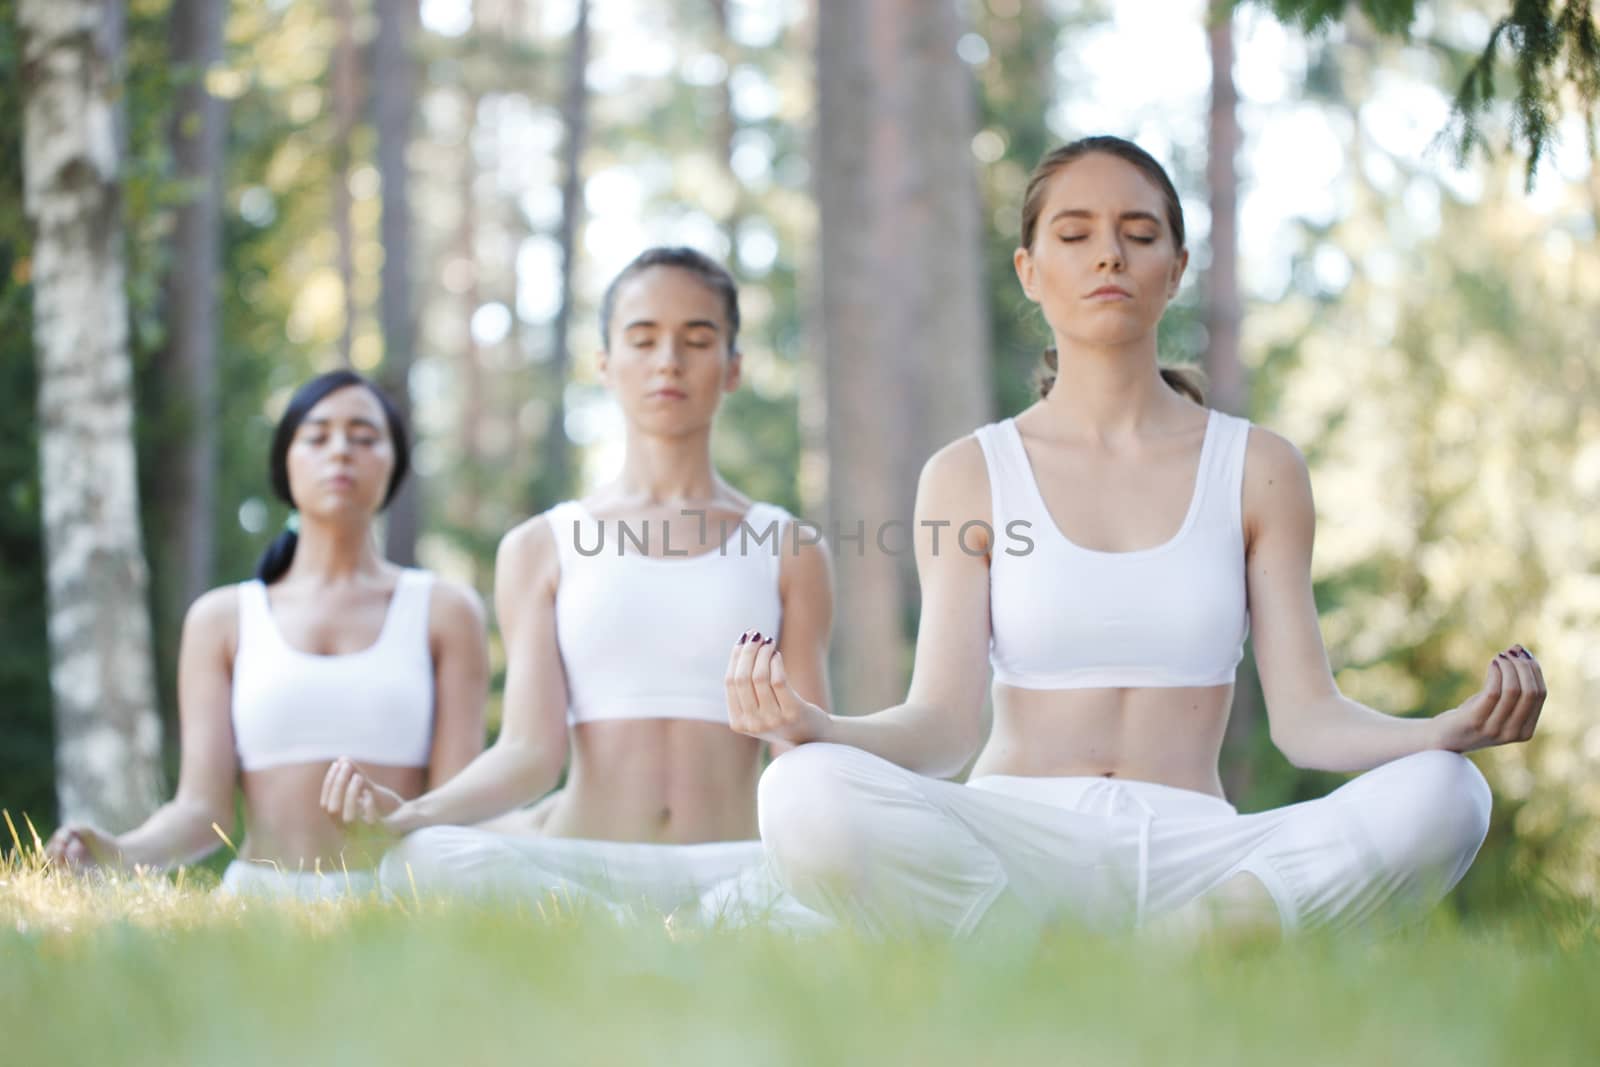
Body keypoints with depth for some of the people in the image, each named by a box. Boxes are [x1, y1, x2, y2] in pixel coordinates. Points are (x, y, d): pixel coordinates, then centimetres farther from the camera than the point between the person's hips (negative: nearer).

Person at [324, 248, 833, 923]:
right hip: (579, 867, 1)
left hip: (735, 867, -1)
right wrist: (410, 812, -18)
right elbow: (531, 750, 2)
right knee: (425, 862, -35)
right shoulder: (541, 549, 15)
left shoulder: (786, 553, 15)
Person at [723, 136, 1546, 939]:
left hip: (1189, 852, 1)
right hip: (1014, 846, 0)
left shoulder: (1256, 470, 11)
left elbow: (1304, 714, 4)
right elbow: (945, 721, 0)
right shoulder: (969, 476, 9)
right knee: (807, 795, -34)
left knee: (1439, 796, -27)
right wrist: (812, 727, -22)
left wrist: (1455, 728, -16)